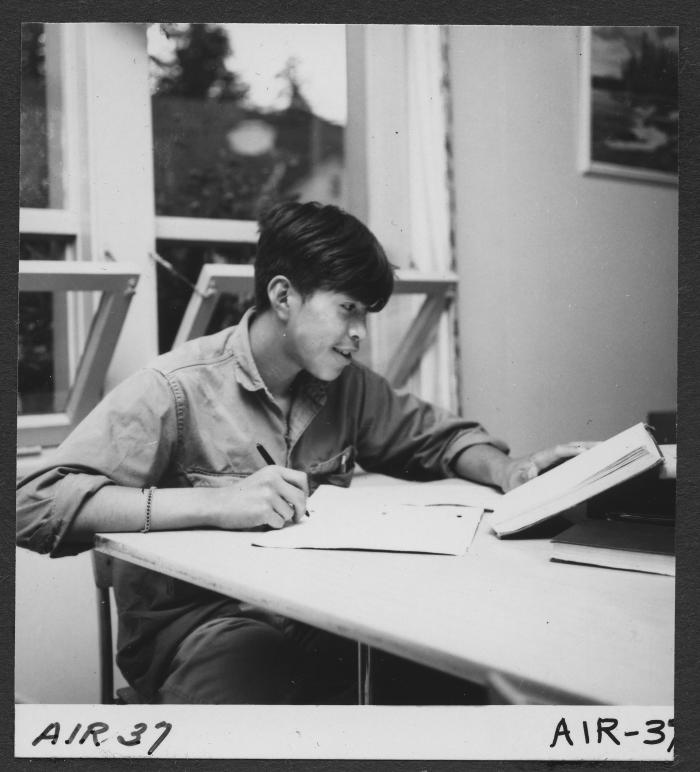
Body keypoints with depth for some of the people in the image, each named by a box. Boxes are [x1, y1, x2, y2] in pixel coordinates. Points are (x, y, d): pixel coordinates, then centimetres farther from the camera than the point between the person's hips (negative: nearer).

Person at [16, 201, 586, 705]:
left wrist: (506, 472, -2)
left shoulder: (348, 385, 6)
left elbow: (438, 436, 22)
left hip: (322, 615, 5)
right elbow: (37, 504, -20)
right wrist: (215, 504, -30)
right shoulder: (176, 388, -13)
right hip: (202, 624, -5)